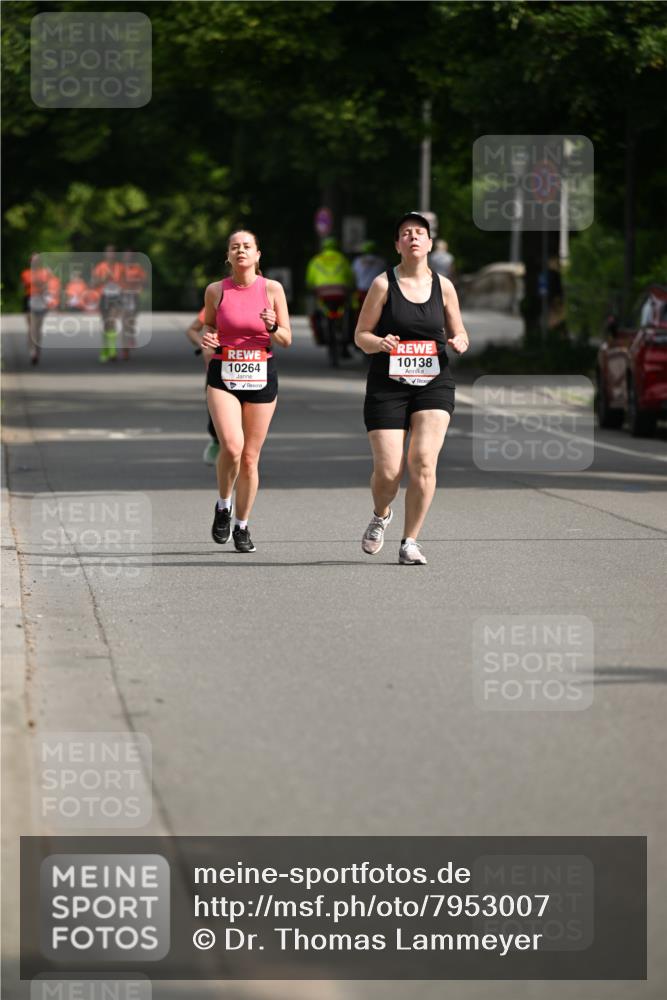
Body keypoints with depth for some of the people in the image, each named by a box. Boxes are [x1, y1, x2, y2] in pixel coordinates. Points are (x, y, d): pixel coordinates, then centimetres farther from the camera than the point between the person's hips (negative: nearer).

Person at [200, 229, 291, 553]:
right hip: (223, 375, -1)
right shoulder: (215, 291, 0)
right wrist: (207, 339, -6)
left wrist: (273, 328, -19)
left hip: (261, 377, 1)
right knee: (232, 445, -22)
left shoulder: (272, 289, -1)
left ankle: (242, 526, 20)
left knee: (250, 457, 5)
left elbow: (287, 340, 3)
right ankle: (223, 505, 4)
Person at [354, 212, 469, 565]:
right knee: (387, 470, -7)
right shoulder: (384, 284, -1)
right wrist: (379, 343, -20)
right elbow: (360, 335, 2)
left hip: (433, 384, 1)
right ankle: (380, 516, 28)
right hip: (387, 387, -1)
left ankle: (410, 542, -2)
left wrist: (460, 343, -7)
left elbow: (459, 333, 16)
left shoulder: (443, 286, 6)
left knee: (423, 461, -15)